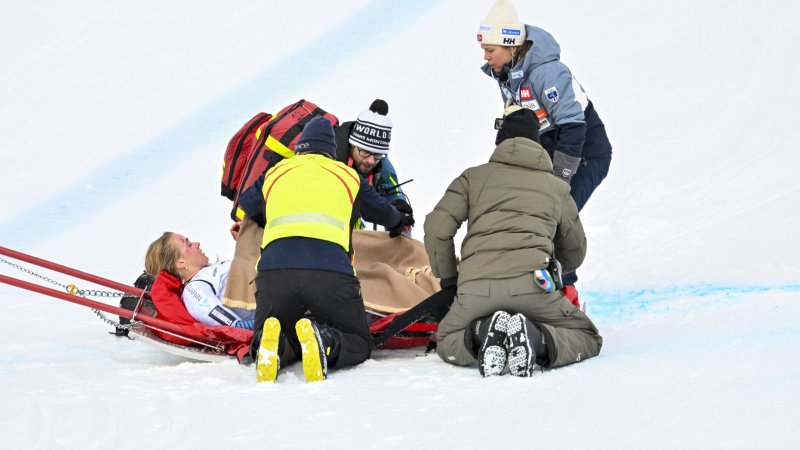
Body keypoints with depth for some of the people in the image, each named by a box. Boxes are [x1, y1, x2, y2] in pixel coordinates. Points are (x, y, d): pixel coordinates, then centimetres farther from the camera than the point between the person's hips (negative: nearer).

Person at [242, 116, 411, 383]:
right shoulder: (348, 176, 26)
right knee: (360, 343, 16)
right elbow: (381, 211, 45)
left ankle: (272, 346, -17)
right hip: (332, 271, -1)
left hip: (274, 268, 1)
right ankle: (324, 341, -20)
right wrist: (399, 222, 70)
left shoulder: (273, 174, 27)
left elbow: (247, 208, 47)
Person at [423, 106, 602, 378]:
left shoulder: (474, 176, 23)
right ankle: (538, 339, -16)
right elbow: (575, 252, 36)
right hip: (530, 283, -1)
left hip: (475, 288, 1)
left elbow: (437, 228, 11)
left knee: (446, 344, 27)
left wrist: (448, 279, 25)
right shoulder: (557, 187, 26)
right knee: (587, 338, 17)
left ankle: (481, 334, -8)